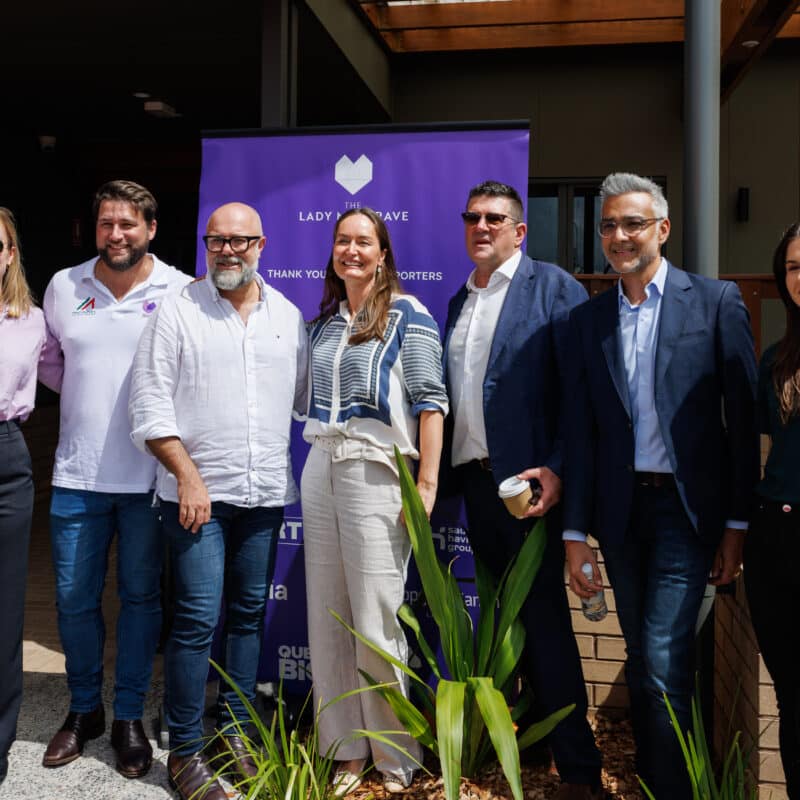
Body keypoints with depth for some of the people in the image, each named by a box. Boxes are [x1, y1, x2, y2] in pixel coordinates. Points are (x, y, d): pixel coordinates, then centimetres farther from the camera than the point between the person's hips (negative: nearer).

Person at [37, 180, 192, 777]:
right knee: (75, 598, 10)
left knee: (140, 597, 8)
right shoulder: (64, 286, 6)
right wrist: (88, 399, 11)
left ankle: (130, 716, 24)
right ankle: (84, 710, 30)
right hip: (78, 473, 3)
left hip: (150, 476, -2)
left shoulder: (180, 292, -3)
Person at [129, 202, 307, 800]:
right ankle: (185, 751, 11)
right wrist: (187, 476, -12)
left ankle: (234, 732, 26)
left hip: (266, 493, 4)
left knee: (249, 614, 12)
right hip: (198, 490, -4)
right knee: (197, 619, -4)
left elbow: (306, 397, 13)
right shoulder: (178, 312, -2)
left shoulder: (289, 316, 9)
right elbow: (151, 405, -5)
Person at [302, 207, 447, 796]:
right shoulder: (324, 322, 15)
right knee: (327, 618, 8)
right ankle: (347, 750, 21)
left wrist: (426, 483, -15)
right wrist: (314, 471, 12)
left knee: (376, 621, -3)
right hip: (321, 470, 6)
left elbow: (430, 401, -8)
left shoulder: (407, 314, -2)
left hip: (377, 473, -6)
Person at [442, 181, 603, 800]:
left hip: (527, 479, -6)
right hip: (474, 476, 6)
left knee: (543, 615, -3)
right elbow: (451, 393, 15)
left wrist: (558, 469, -19)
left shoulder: (553, 286, -3)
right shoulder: (459, 301, 17)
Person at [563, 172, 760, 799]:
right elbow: (581, 431, 6)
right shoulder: (589, 318, 8)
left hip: (688, 506, -3)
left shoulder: (716, 301, -1)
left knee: (663, 663, -11)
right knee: (642, 665, 14)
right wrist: (575, 533, 3)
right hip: (621, 511, 4)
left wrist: (739, 522, -5)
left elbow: (744, 414, -3)